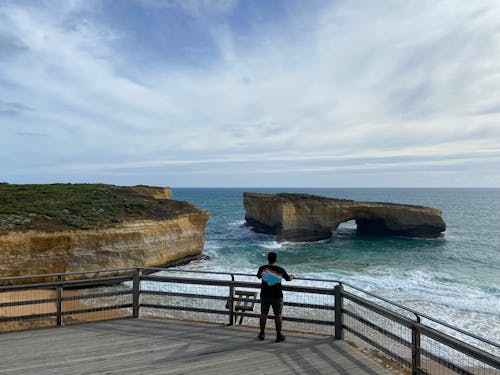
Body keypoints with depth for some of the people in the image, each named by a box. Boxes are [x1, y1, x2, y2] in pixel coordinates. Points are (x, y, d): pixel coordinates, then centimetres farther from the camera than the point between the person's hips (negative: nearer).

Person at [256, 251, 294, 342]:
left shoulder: (263, 268, -8)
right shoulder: (280, 270, -10)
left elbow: (258, 276, 13)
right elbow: (288, 279, 8)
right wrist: (291, 277, 31)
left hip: (265, 295, 2)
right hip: (277, 296, -2)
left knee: (263, 314, 14)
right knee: (278, 315, 8)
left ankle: (262, 334, 23)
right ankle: (279, 336, 13)